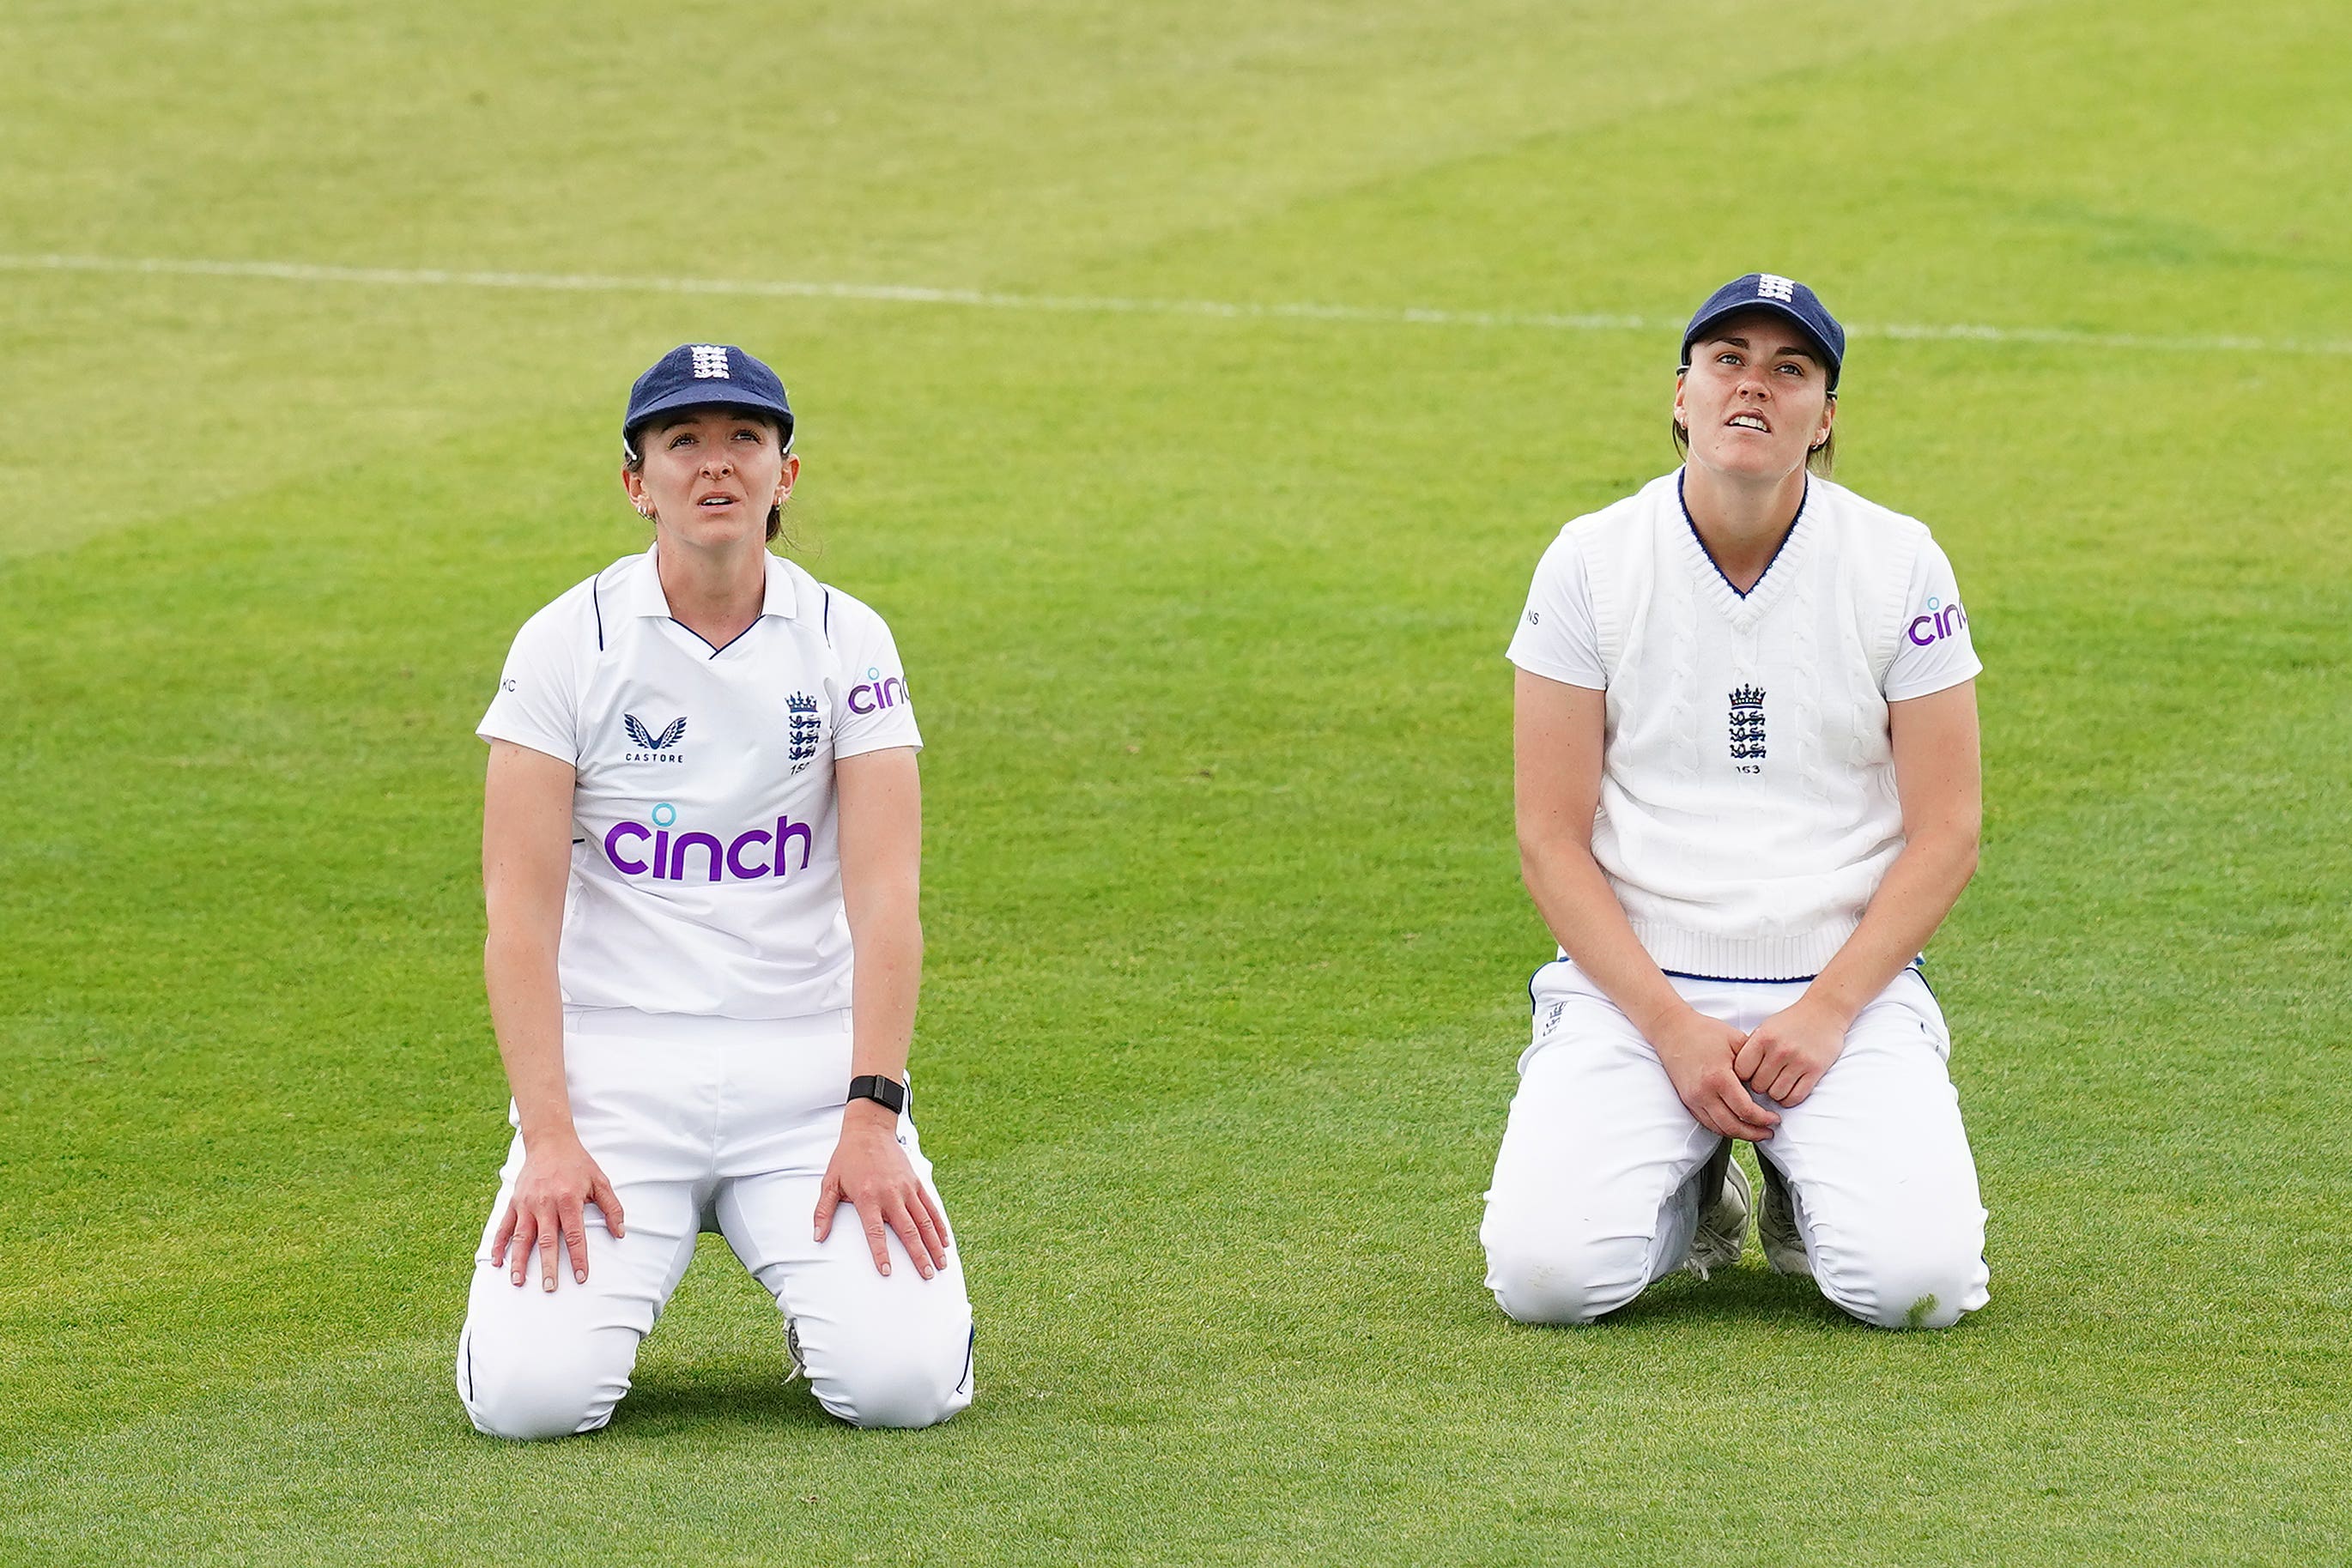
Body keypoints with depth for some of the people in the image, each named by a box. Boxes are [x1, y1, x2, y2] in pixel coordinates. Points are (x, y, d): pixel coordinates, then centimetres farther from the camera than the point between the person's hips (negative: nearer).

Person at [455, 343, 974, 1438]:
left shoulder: (849, 644, 2)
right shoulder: (566, 643, -2)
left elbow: (885, 897, -5)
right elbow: (520, 914, -6)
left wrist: (871, 1116, -18)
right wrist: (549, 1139, -17)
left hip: (811, 1063, 1)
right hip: (613, 1066, -1)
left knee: (903, 1382, -19)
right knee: (531, 1392, -21)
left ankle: (823, 1295, 16)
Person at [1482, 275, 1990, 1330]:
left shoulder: (1900, 565, -1)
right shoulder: (1590, 563, -1)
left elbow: (1945, 833, -1)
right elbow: (1552, 839, -2)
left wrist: (1825, 1015, -13)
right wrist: (1673, 1031, -14)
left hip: (1847, 991, 0)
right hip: (1633, 987, 0)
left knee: (1917, 1280, -25)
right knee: (1543, 1272, -24)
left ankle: (1805, 1190, 12)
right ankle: (1694, 1195, 11)